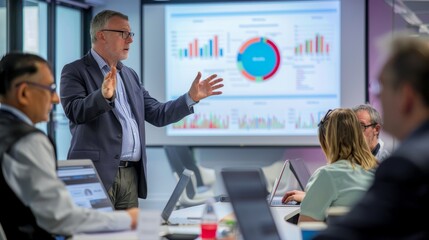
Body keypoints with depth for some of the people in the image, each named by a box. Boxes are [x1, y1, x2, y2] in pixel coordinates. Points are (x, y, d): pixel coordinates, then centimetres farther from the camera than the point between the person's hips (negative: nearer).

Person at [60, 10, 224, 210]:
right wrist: (104, 96, -35)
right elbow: (75, 112, -18)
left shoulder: (130, 75, 19)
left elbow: (157, 115, 17)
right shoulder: (75, 71, -2)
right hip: (96, 173, -7)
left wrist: (192, 97, 6)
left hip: (131, 175, 7)